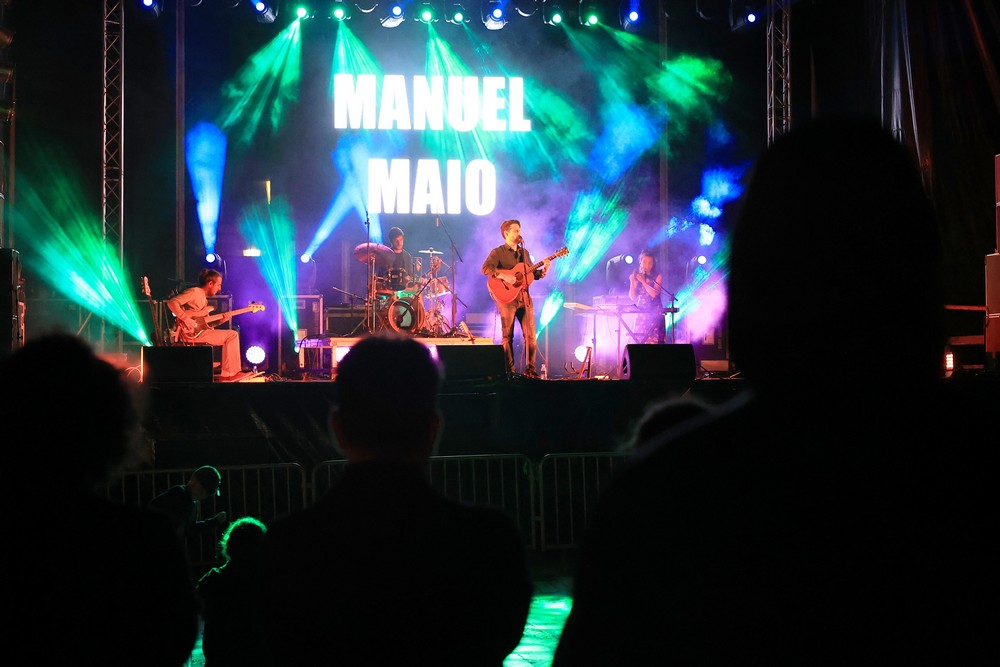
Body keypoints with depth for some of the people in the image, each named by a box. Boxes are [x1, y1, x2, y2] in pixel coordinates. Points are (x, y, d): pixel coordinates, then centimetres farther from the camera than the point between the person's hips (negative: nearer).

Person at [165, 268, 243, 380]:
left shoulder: (204, 298, 22)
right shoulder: (194, 292, -8)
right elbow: (172, 302, -20)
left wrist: (221, 319, 1)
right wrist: (185, 318, -24)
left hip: (200, 331, 10)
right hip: (190, 333, -10)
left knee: (233, 335, 11)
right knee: (232, 335, -13)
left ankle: (229, 373, 8)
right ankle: (227, 374, -8)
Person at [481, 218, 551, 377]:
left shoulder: (524, 253, 17)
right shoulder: (498, 252, -2)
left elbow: (531, 274, 20)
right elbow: (485, 269, -17)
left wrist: (542, 271, 1)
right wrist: (504, 276, -28)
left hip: (524, 298, 5)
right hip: (507, 298, -5)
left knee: (530, 335, 0)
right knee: (508, 336, -2)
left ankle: (530, 369, 7)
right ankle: (509, 371, 3)